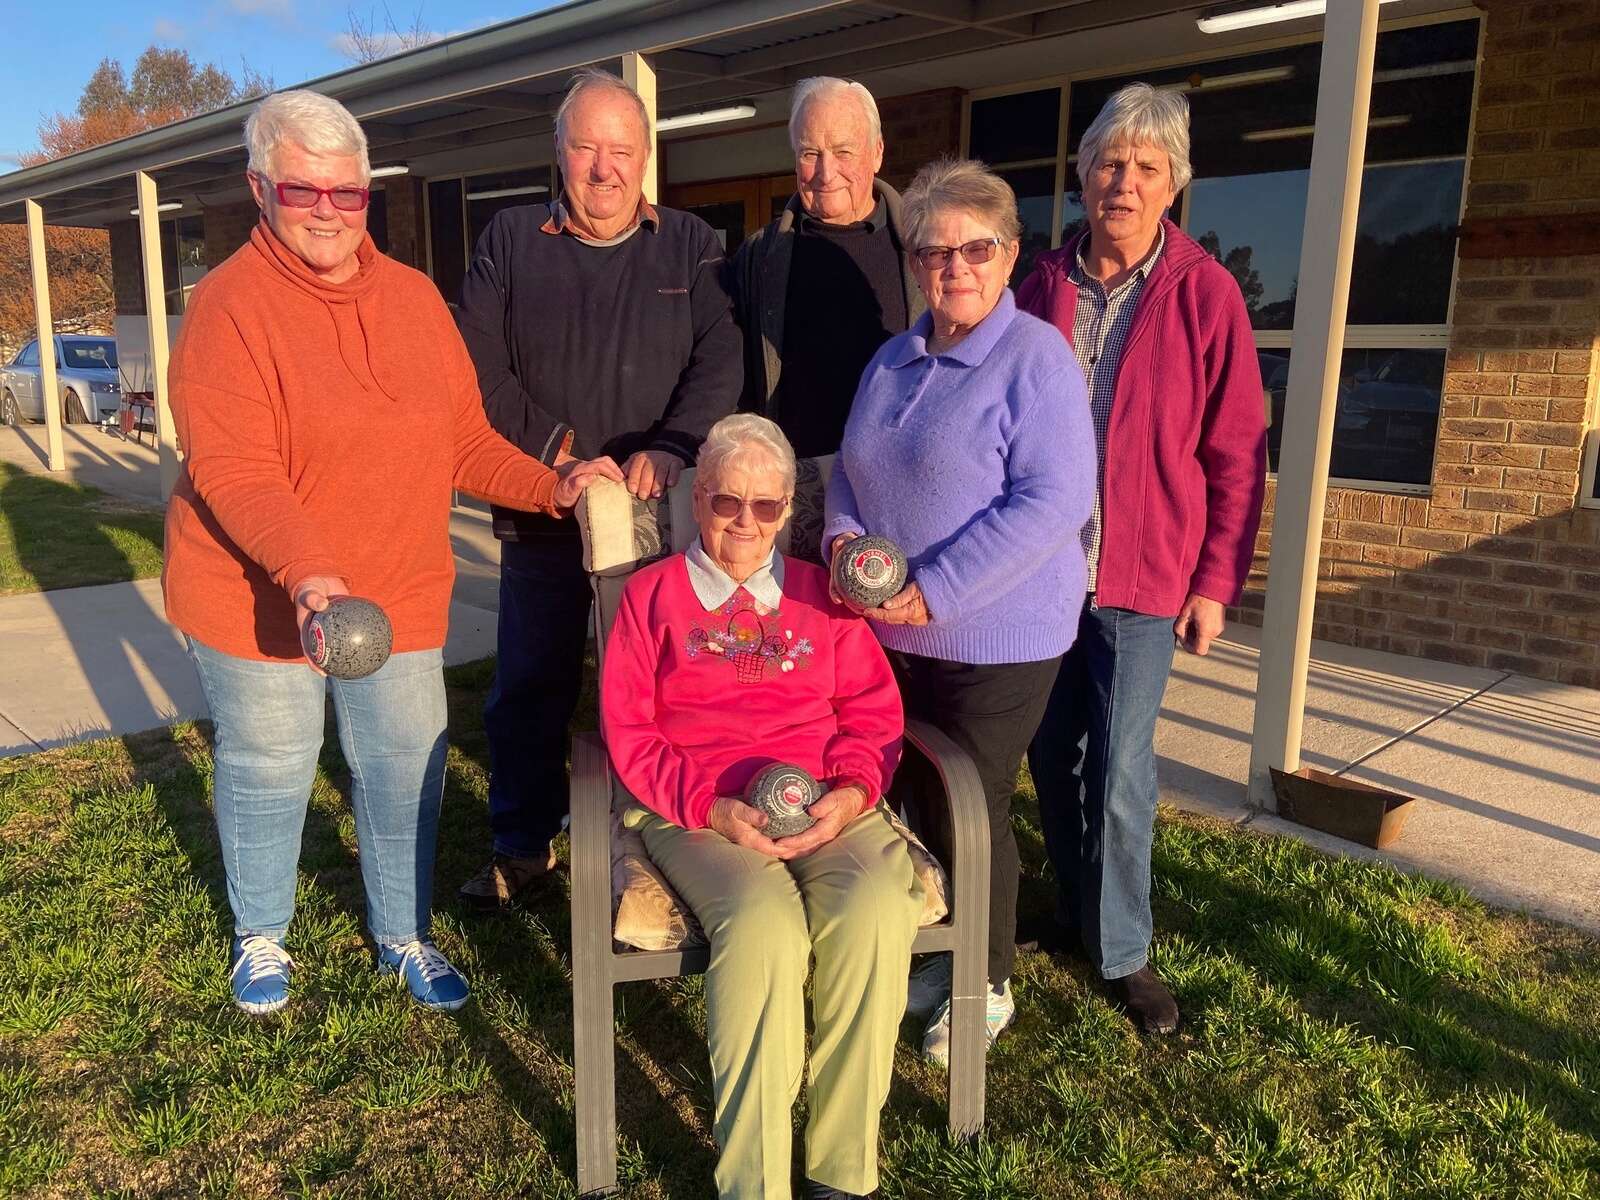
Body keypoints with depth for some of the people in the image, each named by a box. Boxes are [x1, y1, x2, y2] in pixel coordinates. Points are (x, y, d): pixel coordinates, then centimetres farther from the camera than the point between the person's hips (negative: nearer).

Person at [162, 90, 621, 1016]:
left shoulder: (414, 296, 4)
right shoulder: (231, 303, -13)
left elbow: (463, 437, 6)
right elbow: (230, 467, -22)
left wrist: (552, 487, -9)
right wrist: (305, 571, -37)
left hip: (400, 591, 4)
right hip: (261, 593, -4)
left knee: (407, 766, 11)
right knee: (267, 769, 12)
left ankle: (403, 934, 34)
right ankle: (260, 936, 38)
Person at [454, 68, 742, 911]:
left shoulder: (691, 247, 7)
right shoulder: (510, 241, 7)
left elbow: (721, 359, -6)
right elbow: (477, 367, -1)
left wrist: (673, 447, -22)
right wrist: (555, 449, -12)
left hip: (660, 517, 0)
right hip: (541, 516, 1)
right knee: (529, 687, 9)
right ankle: (523, 843, 26)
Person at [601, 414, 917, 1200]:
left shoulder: (822, 593, 22)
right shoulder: (652, 594, 15)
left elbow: (873, 713, 14)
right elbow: (629, 732, 6)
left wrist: (851, 793, -8)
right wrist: (712, 807, -10)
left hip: (826, 806, 2)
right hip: (697, 814, -2)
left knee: (875, 908, -31)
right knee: (763, 920, -35)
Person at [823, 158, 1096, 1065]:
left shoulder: (1036, 358, -12)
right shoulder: (894, 359, 11)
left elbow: (1054, 500, -21)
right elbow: (850, 467, 18)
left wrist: (934, 591, -23)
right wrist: (844, 536, -5)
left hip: (994, 640, -6)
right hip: (896, 631, 7)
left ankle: (990, 985, 27)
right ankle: (943, 955, 36)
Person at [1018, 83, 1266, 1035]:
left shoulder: (1206, 294, -6)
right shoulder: (1043, 287, 4)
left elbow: (1236, 452, -4)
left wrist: (1217, 581, -6)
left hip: (1141, 570, -3)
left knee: (1121, 768, 0)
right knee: (1054, 753, 13)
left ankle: (1123, 948, 19)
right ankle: (1074, 909, 33)